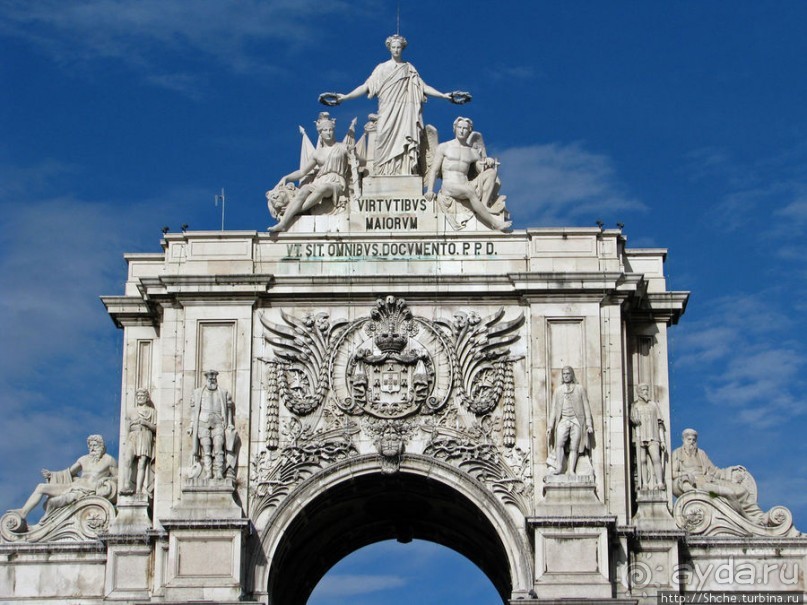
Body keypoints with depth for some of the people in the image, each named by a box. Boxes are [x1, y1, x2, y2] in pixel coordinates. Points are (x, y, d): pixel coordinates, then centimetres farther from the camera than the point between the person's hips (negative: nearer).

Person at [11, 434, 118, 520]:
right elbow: (69, 472, 25)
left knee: (52, 501, -28)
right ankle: (23, 512, -8)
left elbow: (118, 477, 5)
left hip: (88, 491, -7)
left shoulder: (108, 460, 2)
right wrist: (51, 474, 12)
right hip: (74, 486, 7)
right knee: (41, 487, -5)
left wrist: (106, 479, -15)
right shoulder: (84, 459, 17)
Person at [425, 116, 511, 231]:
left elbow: (482, 170, 21)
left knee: (491, 172, -15)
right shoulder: (444, 147, 14)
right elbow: (434, 170, 9)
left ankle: (485, 205, -27)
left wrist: (490, 162, -3)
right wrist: (430, 190, -7)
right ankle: (494, 222, -42)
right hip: (449, 187, -4)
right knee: (469, 191, -38)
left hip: (466, 186, 4)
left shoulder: (473, 152, 21)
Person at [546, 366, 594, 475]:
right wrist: (550, 425, 7)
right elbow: (554, 409, 15)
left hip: (576, 421, -1)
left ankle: (571, 470, -7)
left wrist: (589, 424, 0)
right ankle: (559, 467, -24)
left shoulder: (579, 389, 9)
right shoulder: (558, 390, 14)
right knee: (559, 442, -22)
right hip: (563, 421, 1)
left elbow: (586, 407, 7)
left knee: (574, 447, -6)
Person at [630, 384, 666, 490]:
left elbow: (660, 424, 14)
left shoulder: (654, 405, 15)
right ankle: (644, 484, -2)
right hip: (640, 437, 0)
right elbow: (632, 418, 2)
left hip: (652, 437, 0)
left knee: (656, 459, -16)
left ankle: (660, 483, -21)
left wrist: (662, 440, 8)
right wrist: (635, 420, -23)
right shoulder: (635, 405, 14)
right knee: (642, 461, -4)